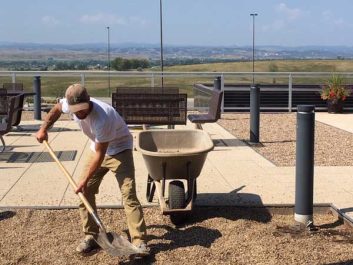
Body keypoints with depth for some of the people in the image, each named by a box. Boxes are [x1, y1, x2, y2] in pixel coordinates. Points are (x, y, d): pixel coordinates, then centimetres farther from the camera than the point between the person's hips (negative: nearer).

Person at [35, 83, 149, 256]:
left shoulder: (102, 118, -39)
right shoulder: (69, 104, -19)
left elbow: (100, 154, -30)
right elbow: (57, 108, 8)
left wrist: (85, 179, -25)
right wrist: (43, 129, 6)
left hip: (119, 149, -7)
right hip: (98, 148, 7)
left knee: (128, 194, -16)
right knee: (85, 192, 2)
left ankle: (139, 241, -13)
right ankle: (91, 236, 13)